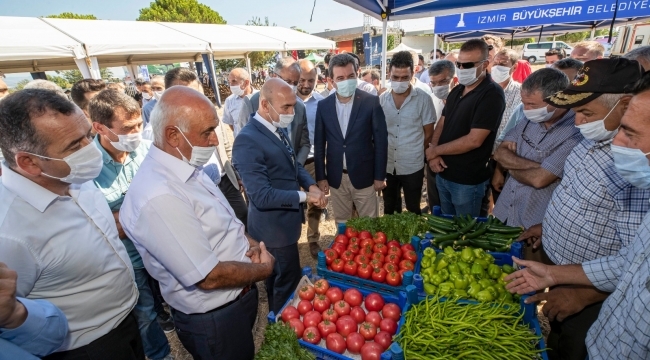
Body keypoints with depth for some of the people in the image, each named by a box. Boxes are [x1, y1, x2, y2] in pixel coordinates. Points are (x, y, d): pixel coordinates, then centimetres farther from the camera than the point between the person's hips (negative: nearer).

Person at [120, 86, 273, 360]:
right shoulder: (158, 198, -32)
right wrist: (263, 269, -13)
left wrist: (250, 244, -7)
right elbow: (210, 277, -29)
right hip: (213, 319, -7)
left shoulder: (188, 168, -3)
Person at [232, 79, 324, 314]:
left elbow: (294, 164, 12)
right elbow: (262, 196, -29)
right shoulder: (248, 140, -26)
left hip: (283, 221, 9)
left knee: (278, 279, 28)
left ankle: (277, 318, 52)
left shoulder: (278, 129, 3)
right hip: (274, 227, -9)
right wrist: (304, 196, -21)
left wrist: (311, 185, -7)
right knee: (289, 282, 9)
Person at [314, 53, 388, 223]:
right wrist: (320, 177, 2)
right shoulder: (323, 105, -1)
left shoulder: (371, 102, -9)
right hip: (336, 178, 2)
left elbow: (381, 140, -5)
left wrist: (379, 176, -5)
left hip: (364, 177, -2)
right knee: (341, 225, 17)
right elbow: (319, 144, 4)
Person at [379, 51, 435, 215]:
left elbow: (429, 133, -1)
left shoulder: (423, 99, -9)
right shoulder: (382, 99, -1)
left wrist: (415, 152, 3)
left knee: (413, 211, 15)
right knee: (389, 209, 20)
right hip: (387, 165, 3)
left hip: (412, 167, -2)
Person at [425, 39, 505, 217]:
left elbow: (474, 140, -23)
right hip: (443, 173, 7)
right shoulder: (457, 90, 10)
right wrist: (433, 154, -9)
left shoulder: (492, 94, -15)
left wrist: (435, 150, -13)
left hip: (467, 180, -7)